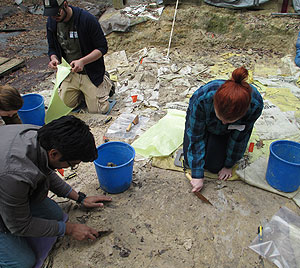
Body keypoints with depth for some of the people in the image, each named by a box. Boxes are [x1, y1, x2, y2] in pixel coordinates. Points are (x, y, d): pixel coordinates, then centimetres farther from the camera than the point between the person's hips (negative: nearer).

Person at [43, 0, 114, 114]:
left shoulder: (87, 19, -20)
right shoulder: (51, 22, -2)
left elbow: (102, 48, -17)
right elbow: (52, 48, 9)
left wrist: (82, 61, -31)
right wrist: (53, 58, -16)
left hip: (91, 73, -5)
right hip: (69, 72, 5)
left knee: (97, 111, -5)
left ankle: (106, 82, 21)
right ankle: (82, 91, 30)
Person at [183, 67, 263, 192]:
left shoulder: (255, 105, -38)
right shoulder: (202, 98, -43)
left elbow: (239, 137, -20)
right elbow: (196, 137, -30)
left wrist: (228, 166, -9)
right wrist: (197, 175, -28)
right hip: (201, 121, 0)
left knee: (213, 166, -9)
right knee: (190, 160, -2)